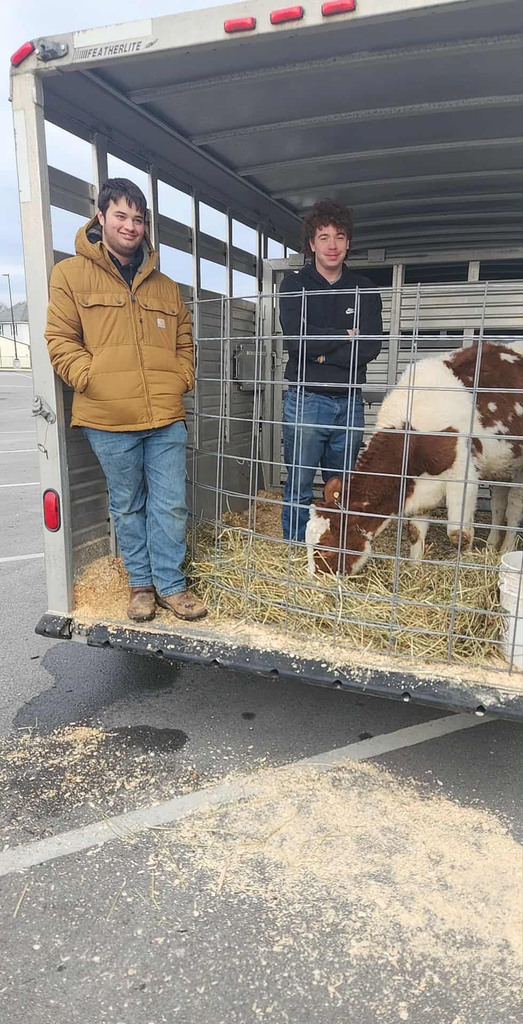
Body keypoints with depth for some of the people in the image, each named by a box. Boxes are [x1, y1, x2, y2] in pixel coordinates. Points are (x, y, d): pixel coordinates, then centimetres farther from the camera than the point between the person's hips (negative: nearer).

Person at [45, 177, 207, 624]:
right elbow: (61, 340, 0)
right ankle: (141, 583, 26)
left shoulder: (165, 286, 16)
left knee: (171, 505, 4)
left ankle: (171, 585, 18)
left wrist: (182, 379, 6)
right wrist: (94, 380, -11)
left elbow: (184, 341, 22)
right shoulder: (72, 274, 4)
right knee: (128, 507, 10)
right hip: (109, 419, -3)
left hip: (166, 417, 3)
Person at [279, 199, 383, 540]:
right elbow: (296, 338, -13)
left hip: (349, 401, 3)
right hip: (306, 399, -3)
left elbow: (371, 346, -3)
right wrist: (346, 336, -6)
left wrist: (323, 351, -11)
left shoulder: (364, 289, 12)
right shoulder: (295, 285, 4)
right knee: (299, 487, 1)